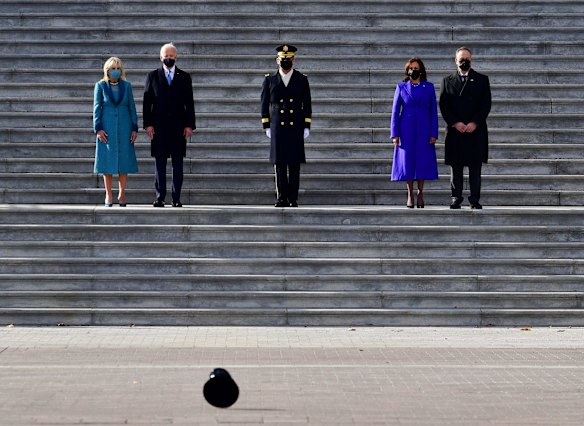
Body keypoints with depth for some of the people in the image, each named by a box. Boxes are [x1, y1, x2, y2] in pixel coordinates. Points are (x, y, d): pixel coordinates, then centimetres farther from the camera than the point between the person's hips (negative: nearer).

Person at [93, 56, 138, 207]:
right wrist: (98, 129, -8)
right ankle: (108, 195, 5)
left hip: (124, 127, 2)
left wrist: (134, 128, 1)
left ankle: (122, 194, 9)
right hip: (107, 128, -2)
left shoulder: (126, 86, 7)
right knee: (107, 160, 0)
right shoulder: (100, 86, 2)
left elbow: (132, 108, 7)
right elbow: (97, 108, 0)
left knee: (124, 160, 1)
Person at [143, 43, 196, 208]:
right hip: (159, 126, 0)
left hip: (178, 126, 0)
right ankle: (160, 197, 3)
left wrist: (189, 125, -2)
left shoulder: (184, 77, 9)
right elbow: (147, 102, 4)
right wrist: (148, 124, -5)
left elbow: (189, 103, 7)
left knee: (178, 163, 1)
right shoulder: (152, 76, 8)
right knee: (159, 163, 0)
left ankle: (176, 198, 3)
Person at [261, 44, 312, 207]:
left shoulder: (302, 80, 7)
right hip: (277, 129, 0)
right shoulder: (269, 80, 8)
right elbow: (265, 105, 8)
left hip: (296, 129, 0)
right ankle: (282, 198, 3)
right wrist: (267, 127, 2)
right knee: (279, 164, -1)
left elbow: (307, 105, 7)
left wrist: (307, 127, 0)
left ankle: (293, 198, 2)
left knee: (294, 165, -1)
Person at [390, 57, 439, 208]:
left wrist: (434, 133, -3)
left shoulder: (429, 87, 5)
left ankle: (420, 193, 10)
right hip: (406, 130, 0)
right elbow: (395, 111, 4)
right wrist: (395, 134, -3)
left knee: (423, 160, -1)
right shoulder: (401, 87, 5)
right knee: (407, 160, -1)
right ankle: (410, 194, 8)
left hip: (423, 130, 0)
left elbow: (433, 111, 5)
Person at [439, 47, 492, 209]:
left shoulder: (482, 80, 8)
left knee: (475, 167, -1)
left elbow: (486, 104, 1)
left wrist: (475, 123, -10)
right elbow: (444, 106, 3)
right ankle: (456, 198, 6)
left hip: (476, 130, -1)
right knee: (455, 167, 1)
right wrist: (455, 123, -9)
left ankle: (475, 199, 1)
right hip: (455, 131, 1)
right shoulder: (447, 81, 10)